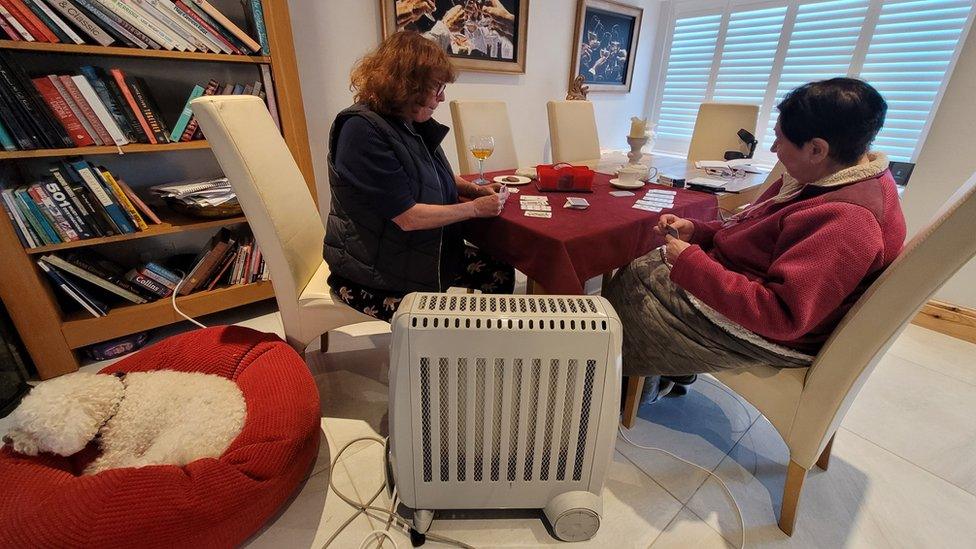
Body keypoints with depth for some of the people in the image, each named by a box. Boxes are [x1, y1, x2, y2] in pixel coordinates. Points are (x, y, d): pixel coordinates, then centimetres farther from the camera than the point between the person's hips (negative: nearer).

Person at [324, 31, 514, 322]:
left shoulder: (412, 123, 5)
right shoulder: (362, 130, -22)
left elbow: (434, 176, 22)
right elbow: (407, 217, -26)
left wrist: (475, 189, 3)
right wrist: (477, 208, -16)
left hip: (426, 252, 9)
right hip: (373, 274, -8)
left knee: (501, 274, -1)